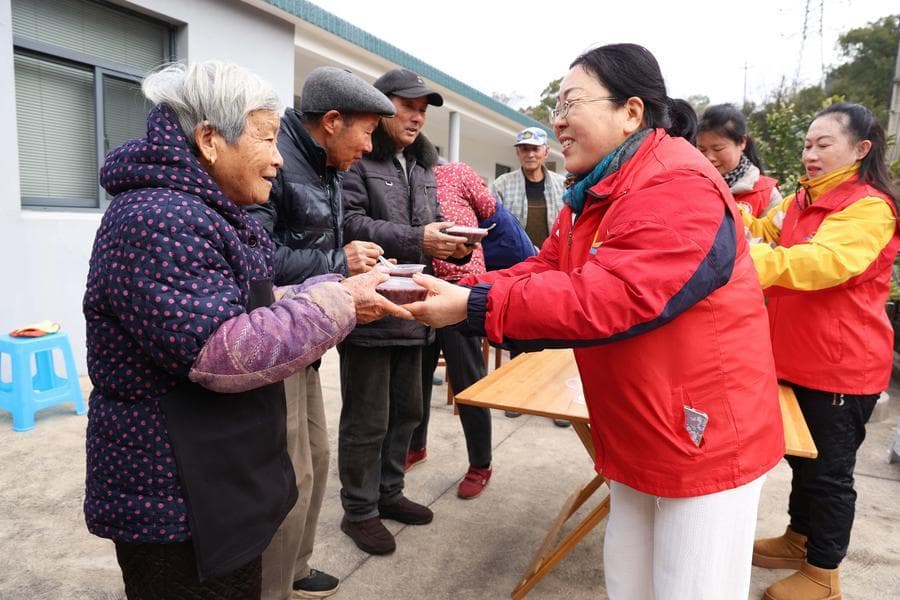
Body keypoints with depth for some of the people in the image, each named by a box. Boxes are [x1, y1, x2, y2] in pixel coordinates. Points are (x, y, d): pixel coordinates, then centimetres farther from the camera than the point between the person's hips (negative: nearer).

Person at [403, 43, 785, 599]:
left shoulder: (678, 188, -24)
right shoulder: (595, 195, 9)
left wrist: (472, 306, -30)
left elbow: (604, 299, -33)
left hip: (704, 438, -9)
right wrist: (454, 292, -13)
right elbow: (542, 272, 2)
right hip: (640, 438, 9)